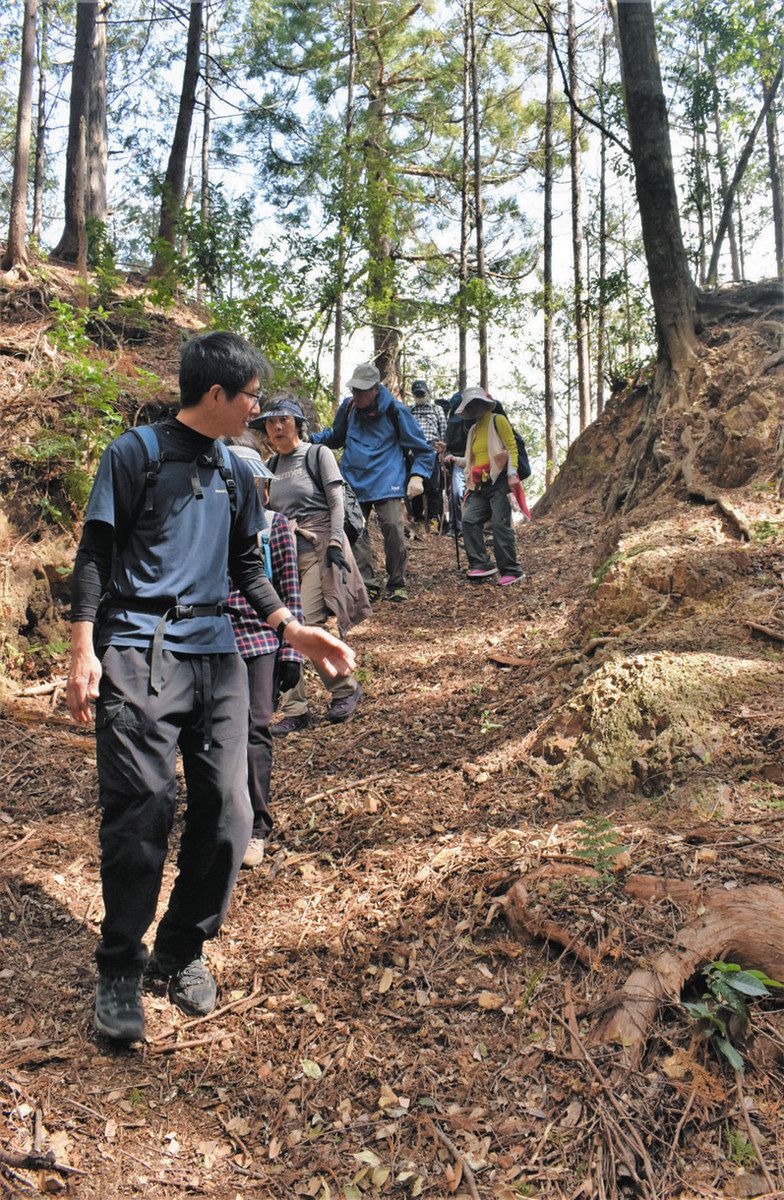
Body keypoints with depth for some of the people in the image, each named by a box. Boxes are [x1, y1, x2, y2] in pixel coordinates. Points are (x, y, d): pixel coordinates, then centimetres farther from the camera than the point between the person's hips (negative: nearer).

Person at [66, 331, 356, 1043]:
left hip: (216, 654, 6)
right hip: (140, 654, -5)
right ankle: (120, 971, 11)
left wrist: (293, 630, 11)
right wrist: (83, 652, -10)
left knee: (227, 813, 1)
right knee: (140, 812, -9)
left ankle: (184, 949, 22)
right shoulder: (135, 454, 1)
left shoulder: (236, 475, 19)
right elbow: (95, 554, -2)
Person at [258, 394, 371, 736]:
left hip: (319, 549, -6)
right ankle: (294, 711, 5)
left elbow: (336, 503, -5)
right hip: (286, 552, 6)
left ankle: (345, 688, 6)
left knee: (306, 624, -16)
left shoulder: (318, 454, 0)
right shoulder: (271, 465, 15)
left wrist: (335, 544, -14)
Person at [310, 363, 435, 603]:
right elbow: (335, 437, 26)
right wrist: (312, 438, 8)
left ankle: (396, 585, 1)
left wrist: (417, 476, -11)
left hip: (387, 483, -4)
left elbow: (422, 449, 3)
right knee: (355, 533, -3)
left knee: (393, 530, -14)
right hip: (354, 482, 4)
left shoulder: (394, 411, -4)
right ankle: (368, 585, 4)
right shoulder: (348, 407, 7)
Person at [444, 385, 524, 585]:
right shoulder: (473, 430, 23)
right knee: (469, 521, -6)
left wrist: (512, 473, -15)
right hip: (481, 486, 8)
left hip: (500, 481, -8)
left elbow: (511, 447, -6)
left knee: (500, 524, -11)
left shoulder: (497, 420, 1)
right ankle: (481, 565, -5)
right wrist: (456, 460, 8)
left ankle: (511, 570, -6)